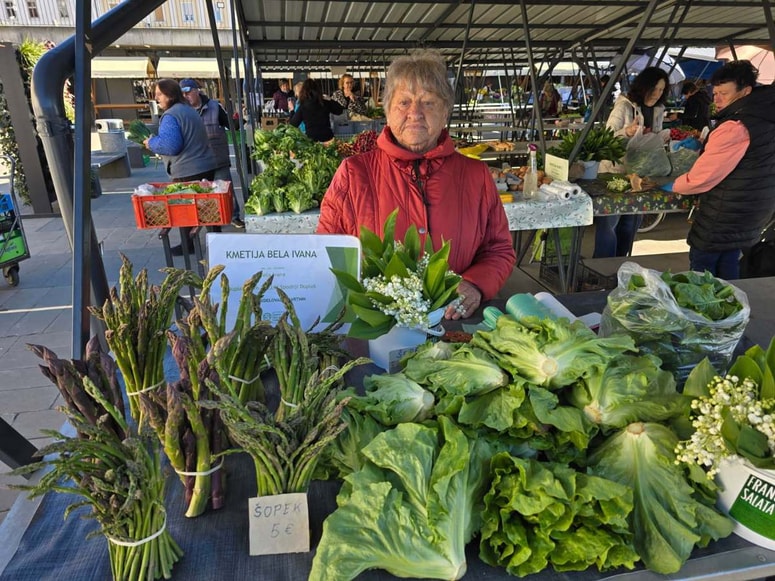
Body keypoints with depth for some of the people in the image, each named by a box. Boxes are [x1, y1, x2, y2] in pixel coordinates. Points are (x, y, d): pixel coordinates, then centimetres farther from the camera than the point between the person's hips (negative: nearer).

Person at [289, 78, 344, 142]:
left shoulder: (302, 107, -7)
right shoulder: (326, 104, -1)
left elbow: (292, 125, -1)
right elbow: (340, 110, 15)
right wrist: (331, 101, 28)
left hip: (311, 140, -2)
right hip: (327, 138, 2)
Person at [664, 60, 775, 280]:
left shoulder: (735, 127, -23)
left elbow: (700, 178, -22)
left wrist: (672, 186, -5)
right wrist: (702, 145, 10)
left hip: (723, 216, -9)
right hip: (751, 214, 9)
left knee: (700, 274, 3)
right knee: (728, 267, 20)